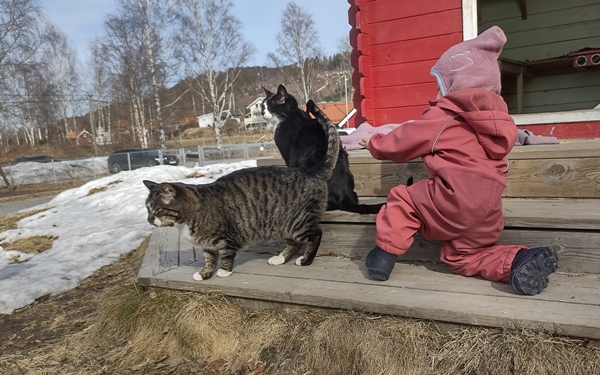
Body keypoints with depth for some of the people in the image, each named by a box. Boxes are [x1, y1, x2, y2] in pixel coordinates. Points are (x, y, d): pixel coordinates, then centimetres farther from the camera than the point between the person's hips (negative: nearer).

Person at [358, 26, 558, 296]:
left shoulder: (442, 115, -3)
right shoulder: (494, 116, 19)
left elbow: (401, 142, 6)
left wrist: (374, 144, 25)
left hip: (454, 200, -8)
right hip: (487, 214, 8)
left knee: (402, 199, 13)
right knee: (463, 257, 21)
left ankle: (385, 255, 9)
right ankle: (522, 261, -1)